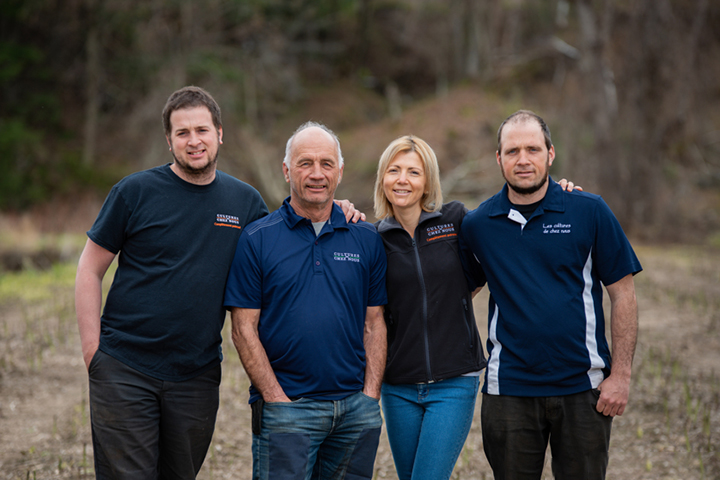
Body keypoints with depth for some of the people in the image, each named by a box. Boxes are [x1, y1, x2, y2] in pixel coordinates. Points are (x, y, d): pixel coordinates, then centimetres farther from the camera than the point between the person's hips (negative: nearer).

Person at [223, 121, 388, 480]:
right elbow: (244, 329, -3)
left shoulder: (366, 239, 9)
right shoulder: (257, 239, -1)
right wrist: (277, 400, -9)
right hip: (286, 410, -3)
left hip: (355, 407, 3)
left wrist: (370, 396, 0)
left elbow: (374, 324, 10)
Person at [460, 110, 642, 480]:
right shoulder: (477, 225, 3)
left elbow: (623, 295, -1)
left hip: (582, 388, -1)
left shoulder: (589, 211, -2)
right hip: (508, 390, 1)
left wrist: (620, 375, -6)